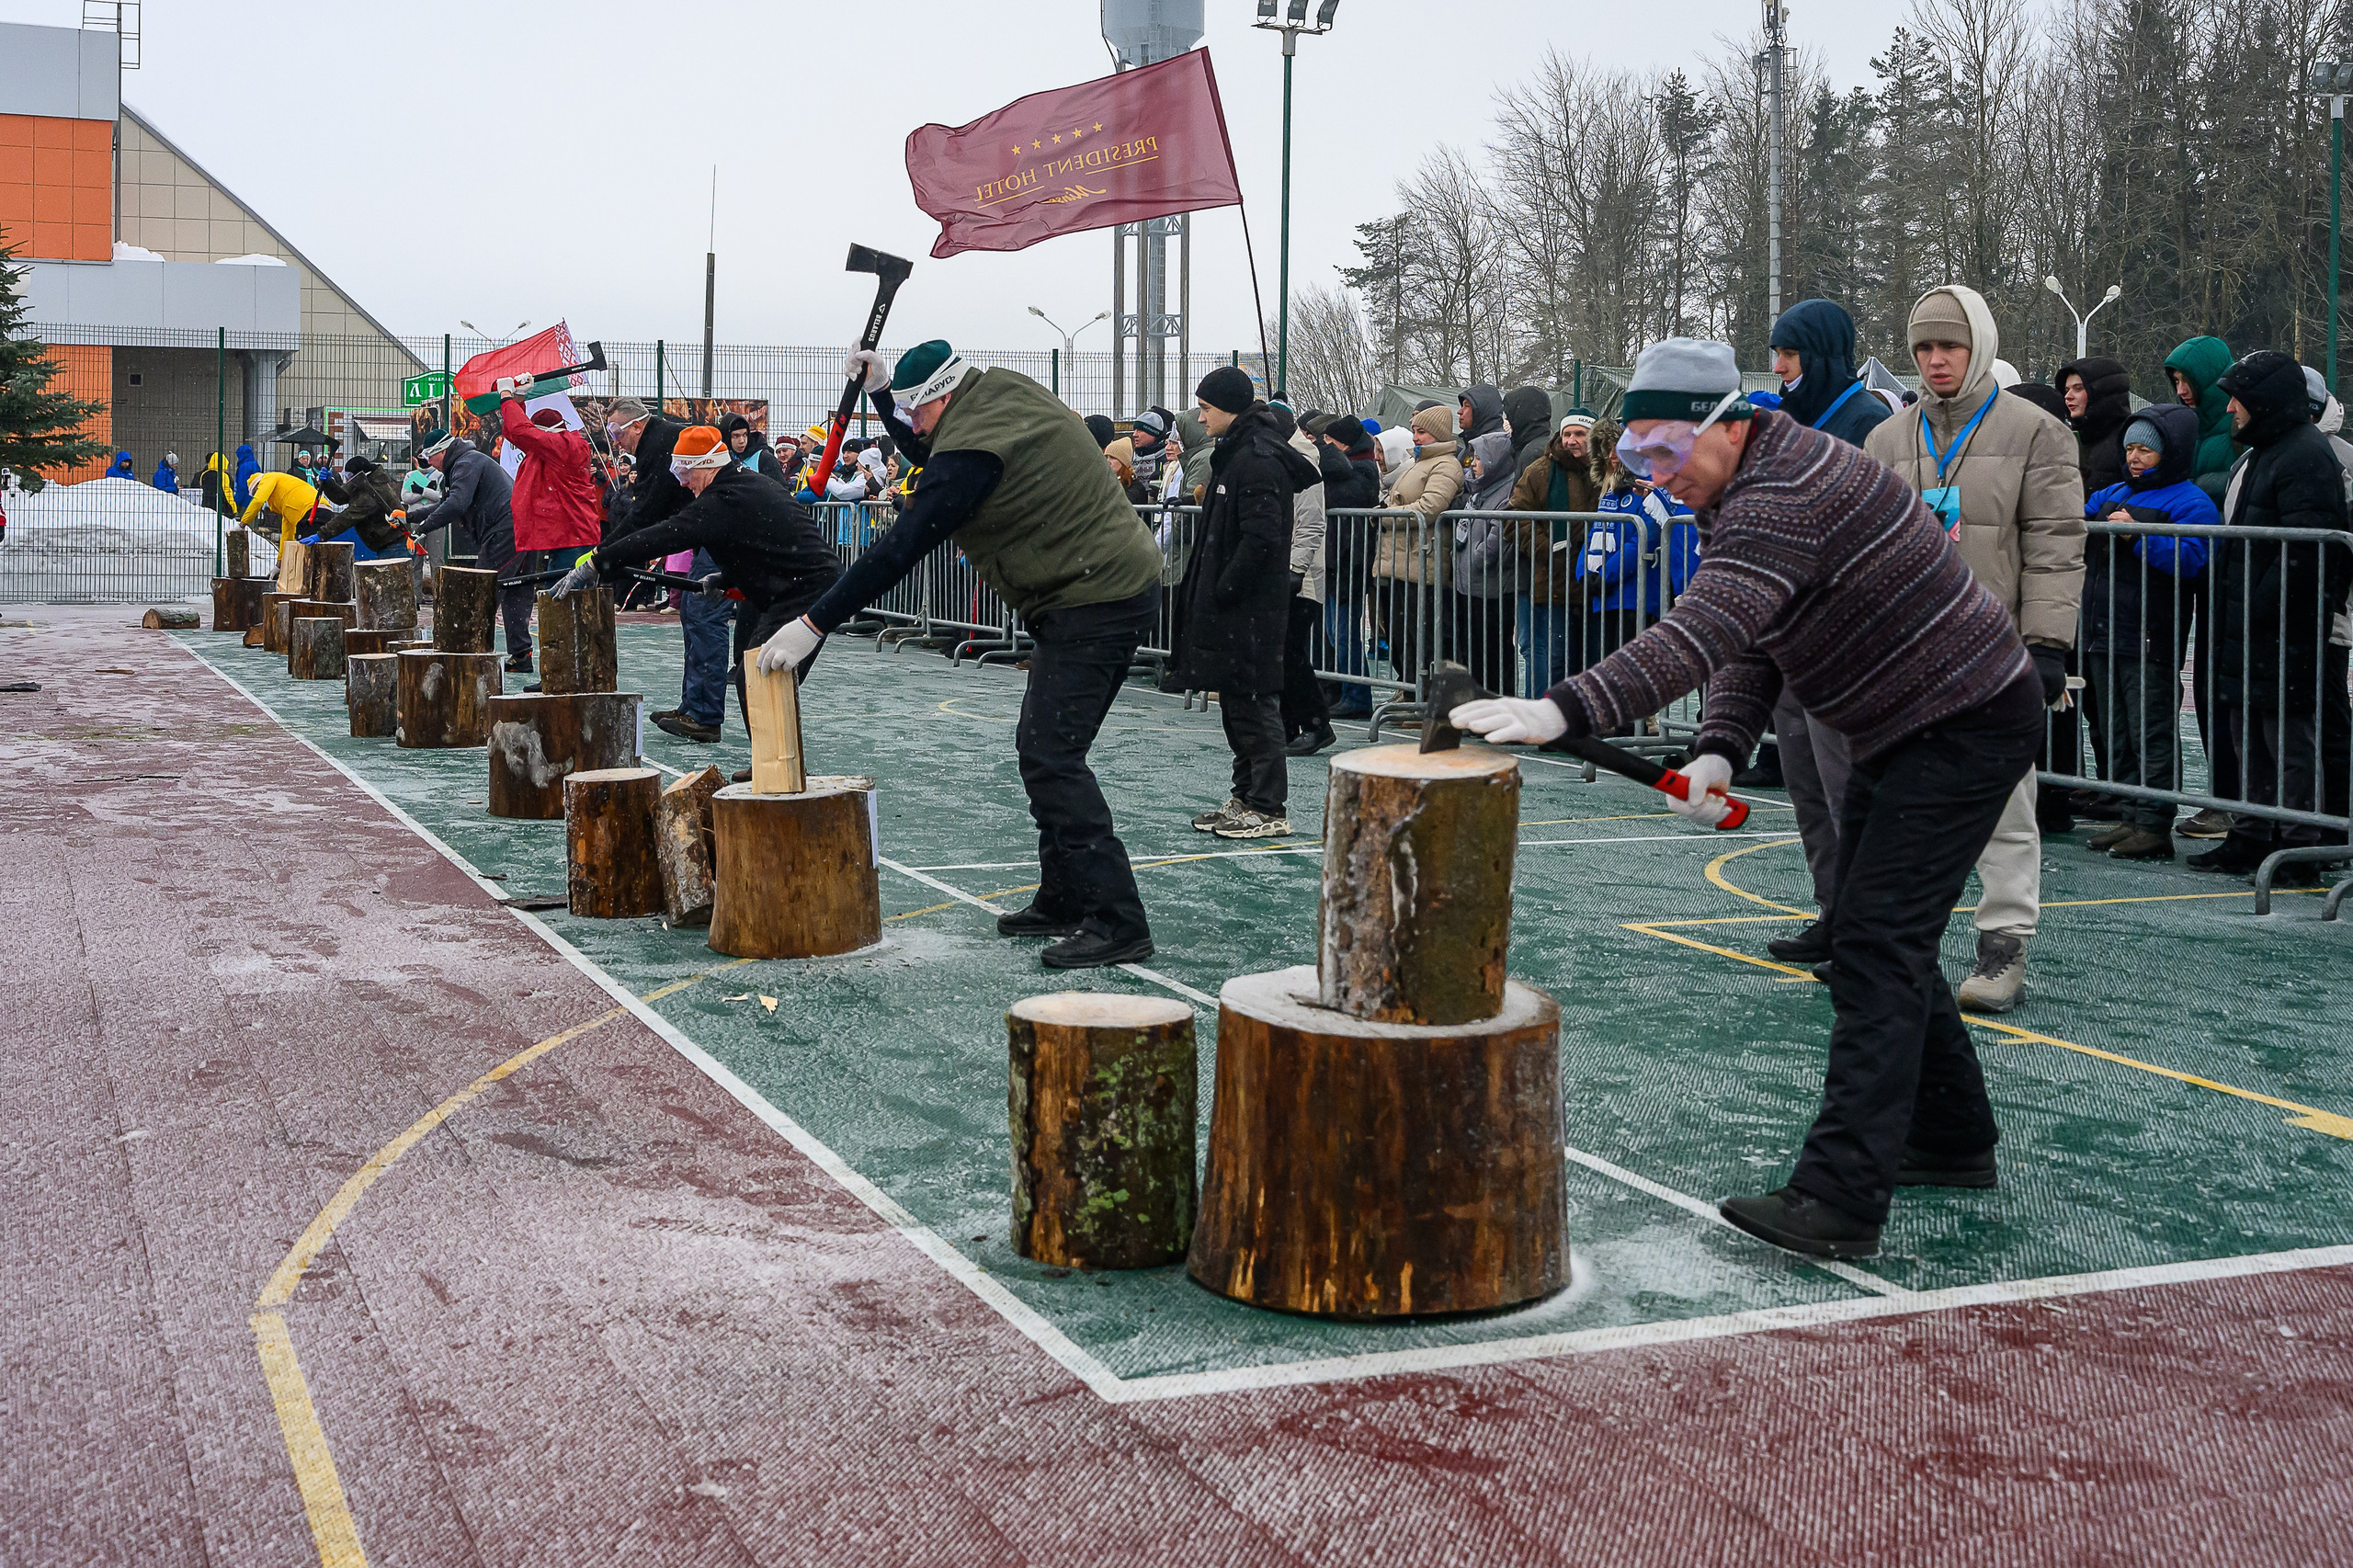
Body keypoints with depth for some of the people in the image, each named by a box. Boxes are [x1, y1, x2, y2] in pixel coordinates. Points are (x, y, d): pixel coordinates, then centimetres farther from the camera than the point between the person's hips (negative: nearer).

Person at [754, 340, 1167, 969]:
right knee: (1046, 751, 14)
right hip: (1116, 586, 11)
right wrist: (879, 389, 23)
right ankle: (1064, 901, 20)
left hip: (1094, 603, -11)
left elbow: (900, 550, -20)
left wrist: (815, 623, -16)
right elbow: (931, 457, 31)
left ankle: (1117, 922, -15)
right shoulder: (1006, 394, 11)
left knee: (1050, 757, -13)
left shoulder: (974, 448, -20)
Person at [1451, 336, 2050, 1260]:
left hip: (1968, 724, -11)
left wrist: (1563, 712, -51)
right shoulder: (1739, 493, 7)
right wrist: (1720, 750, -15)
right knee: (1870, 935, 17)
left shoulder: (1787, 493, -27)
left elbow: (1703, 633, -42)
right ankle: (1952, 1140, 31)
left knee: (1878, 947, -17)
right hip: (1901, 731, 11)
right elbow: (1748, 651, 5)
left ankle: (1839, 1200, -21)